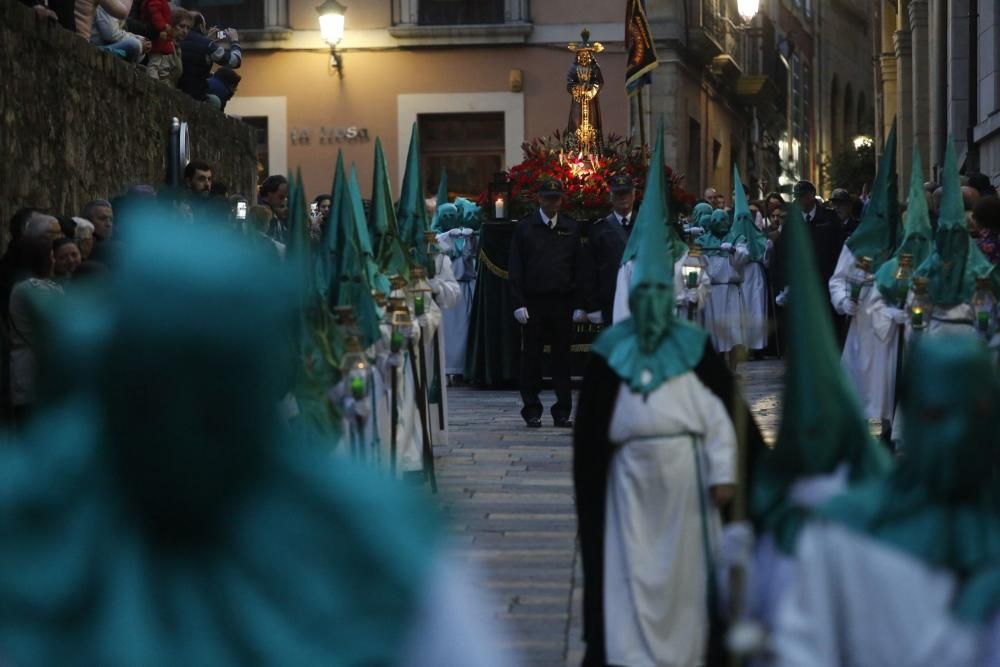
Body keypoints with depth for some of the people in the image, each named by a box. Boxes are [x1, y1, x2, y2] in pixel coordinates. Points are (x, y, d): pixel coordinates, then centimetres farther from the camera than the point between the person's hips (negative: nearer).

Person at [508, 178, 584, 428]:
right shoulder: (524, 227, 3)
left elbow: (578, 268, 8)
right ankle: (532, 411, 8)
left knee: (562, 358, 3)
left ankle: (563, 412, 8)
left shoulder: (571, 228, 8)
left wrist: (579, 304, 1)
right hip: (533, 302, -1)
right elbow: (515, 269, 1)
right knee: (532, 358, 2)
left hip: (563, 302, 1)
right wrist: (518, 303, -7)